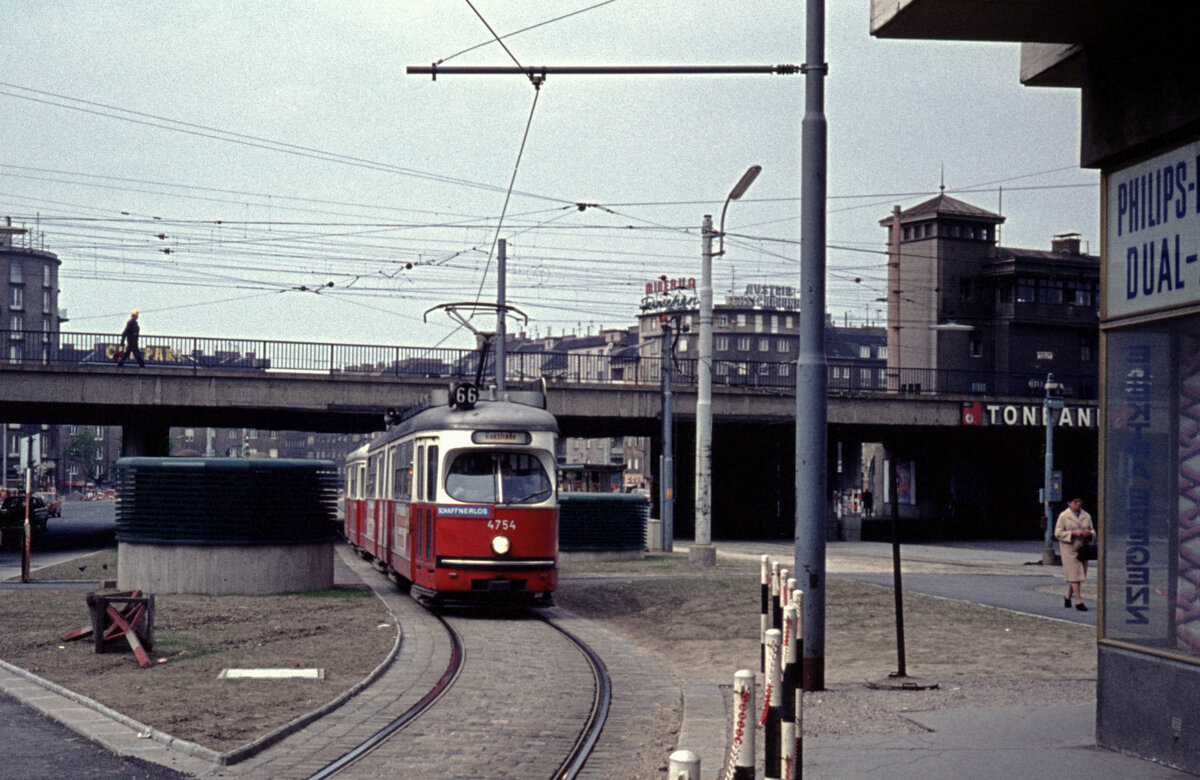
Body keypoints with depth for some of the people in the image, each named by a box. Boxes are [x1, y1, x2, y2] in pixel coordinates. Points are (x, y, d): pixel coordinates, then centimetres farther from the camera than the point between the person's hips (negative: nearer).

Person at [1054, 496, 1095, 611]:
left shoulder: (1086, 516, 12)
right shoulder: (1063, 516, -2)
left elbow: (1093, 531, 17)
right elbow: (1058, 533, -6)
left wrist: (1089, 533, -8)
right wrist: (1073, 533, -18)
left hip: (1083, 549, 5)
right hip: (1069, 549, -5)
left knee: (1079, 575, 8)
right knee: (1074, 574, -10)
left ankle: (1068, 597, 27)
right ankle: (1078, 601, -11)